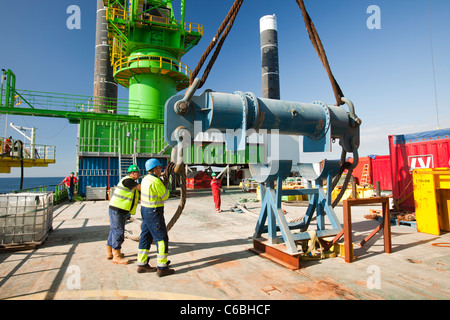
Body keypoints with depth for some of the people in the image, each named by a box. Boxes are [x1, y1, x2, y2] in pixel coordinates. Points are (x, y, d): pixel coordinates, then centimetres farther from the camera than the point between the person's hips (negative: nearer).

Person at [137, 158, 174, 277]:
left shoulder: (146, 178, 8)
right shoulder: (156, 181, -22)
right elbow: (165, 196, -15)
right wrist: (166, 187, 4)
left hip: (146, 210, 10)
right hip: (154, 212, -10)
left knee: (146, 237, 14)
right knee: (162, 238, -2)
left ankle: (142, 265, 22)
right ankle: (162, 268, 3)